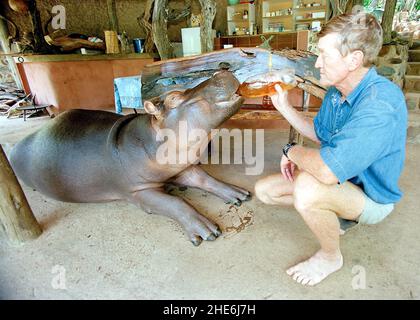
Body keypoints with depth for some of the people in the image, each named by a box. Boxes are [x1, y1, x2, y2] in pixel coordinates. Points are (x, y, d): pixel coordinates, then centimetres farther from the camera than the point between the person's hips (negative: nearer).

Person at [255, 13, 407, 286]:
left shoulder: (381, 103, -34)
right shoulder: (336, 91, -4)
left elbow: (328, 170, -43)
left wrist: (292, 151, -22)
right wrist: (285, 108, 1)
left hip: (371, 199, -8)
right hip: (340, 181, 8)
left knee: (306, 188, -39)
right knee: (264, 190, 3)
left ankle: (331, 256, -7)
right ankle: (333, 216, 13)